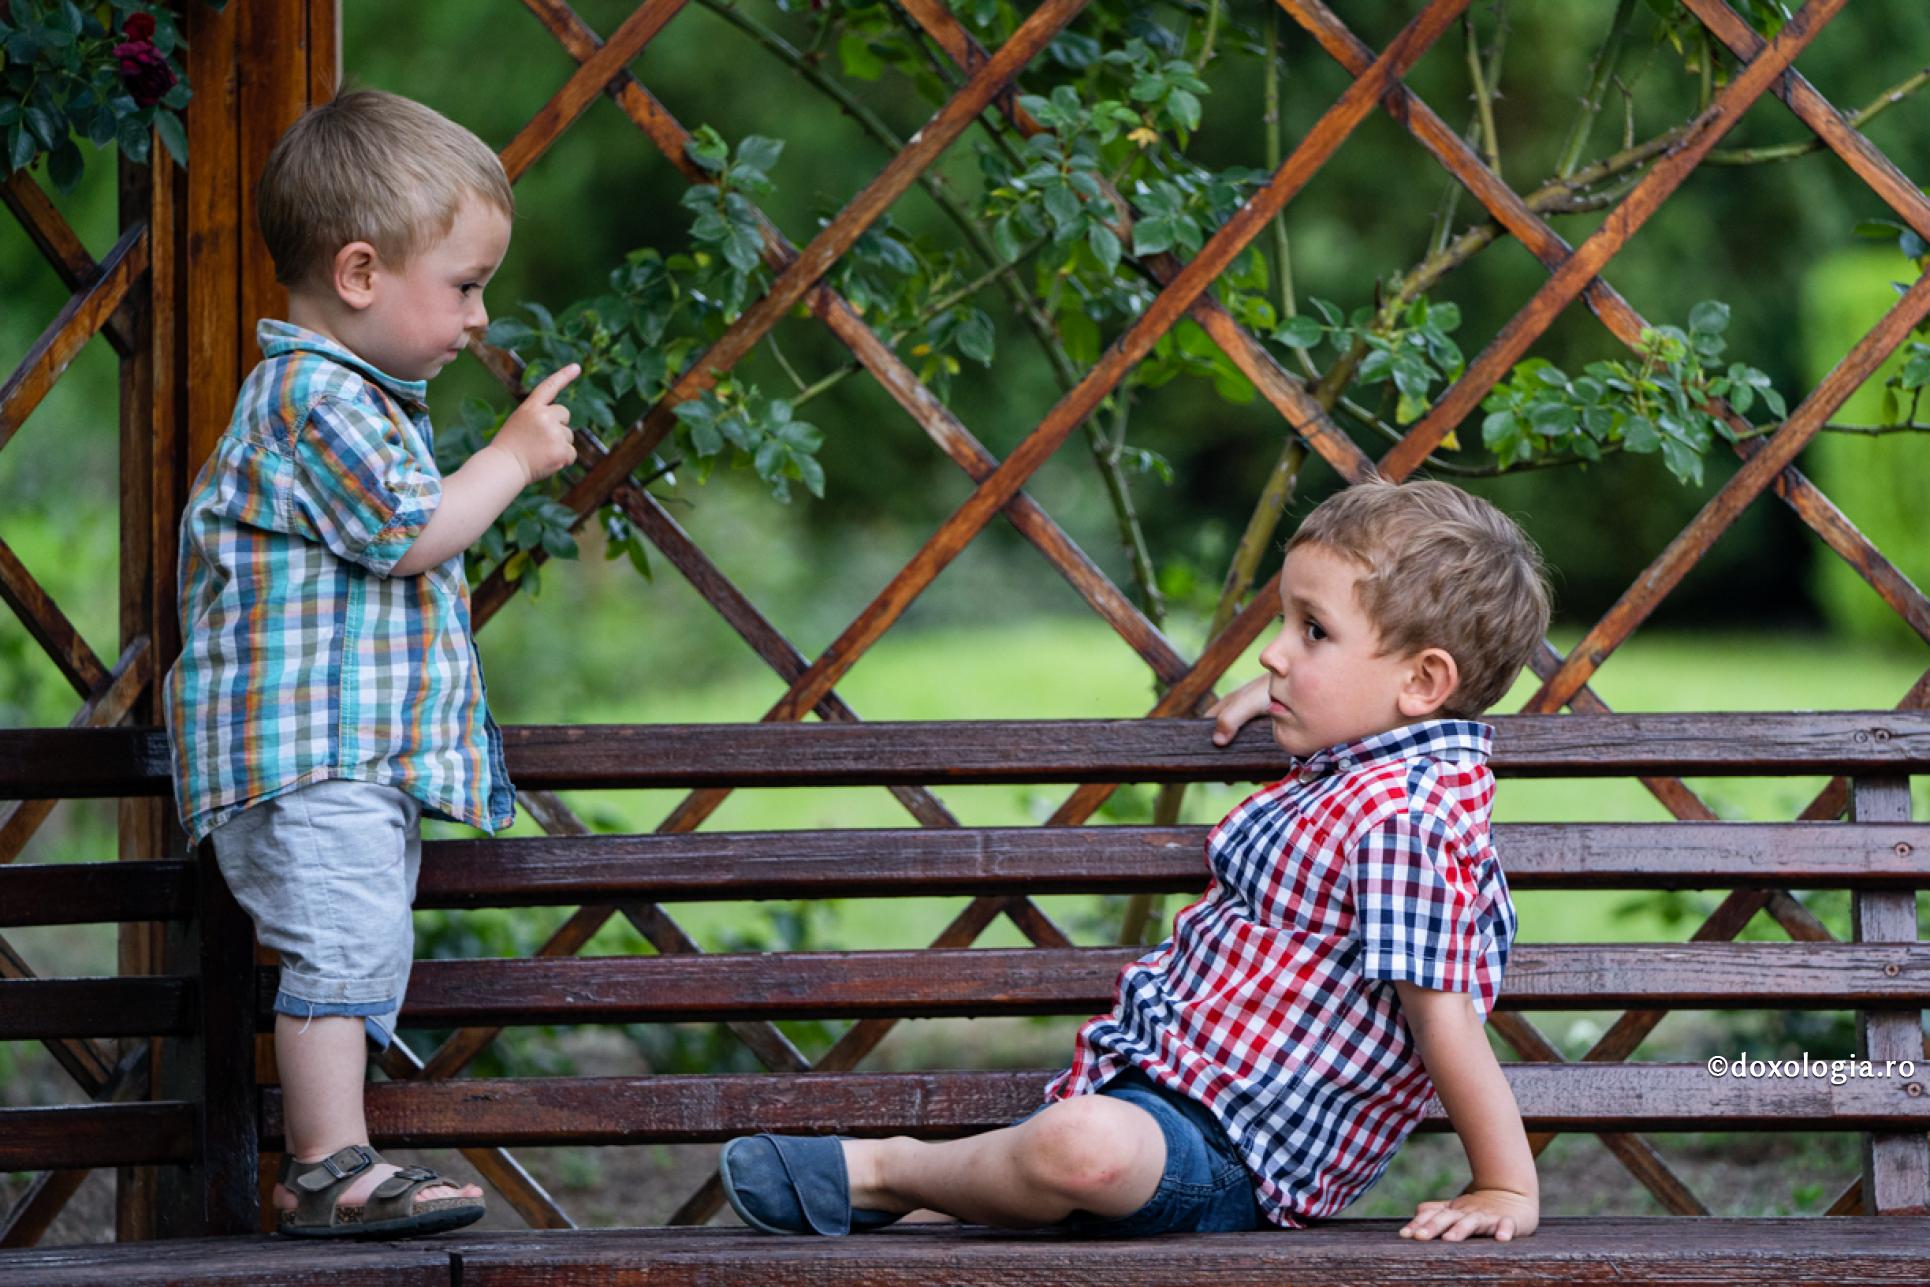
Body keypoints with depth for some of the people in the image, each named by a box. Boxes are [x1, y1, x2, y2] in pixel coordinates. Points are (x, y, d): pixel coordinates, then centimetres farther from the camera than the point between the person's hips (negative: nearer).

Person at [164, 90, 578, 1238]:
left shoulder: (353, 397, 21)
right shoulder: (313, 396, -15)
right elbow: (410, 532, -20)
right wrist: (517, 456, -10)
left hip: (370, 750, 11)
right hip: (307, 752, -11)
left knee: (358, 958, 11)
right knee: (343, 938, -14)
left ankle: (326, 1166, 14)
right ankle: (332, 1166, -13)